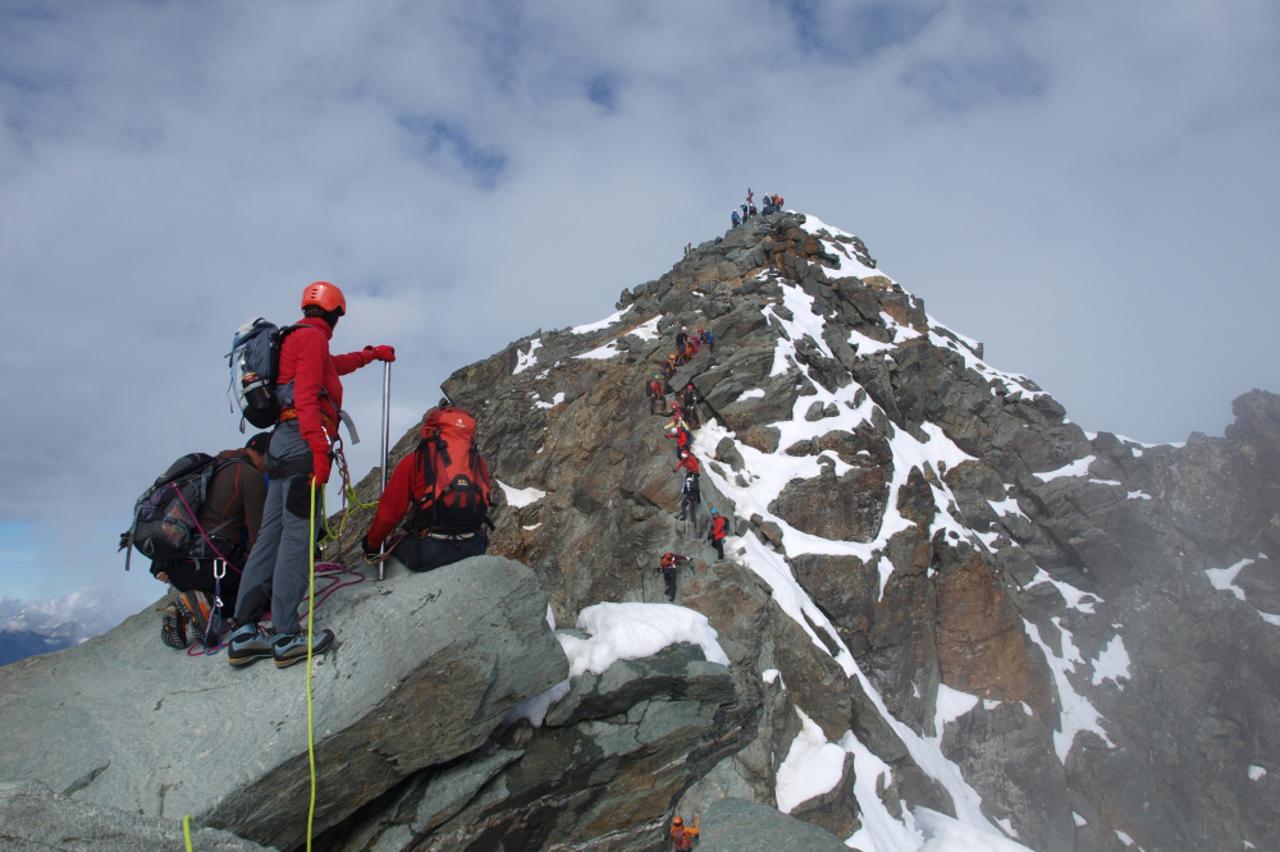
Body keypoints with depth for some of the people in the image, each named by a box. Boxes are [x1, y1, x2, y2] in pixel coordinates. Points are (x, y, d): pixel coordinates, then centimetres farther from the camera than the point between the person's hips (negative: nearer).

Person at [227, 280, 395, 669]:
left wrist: (372, 354, 61)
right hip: (302, 443, -10)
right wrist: (319, 449, -23)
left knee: (271, 535, 7)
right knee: (297, 535, -11)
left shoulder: (295, 339, 27)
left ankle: (245, 632, 7)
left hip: (282, 443, 10)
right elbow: (306, 396, -15)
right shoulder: (312, 337, -2)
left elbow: (336, 364, 48)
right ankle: (286, 637, -11)